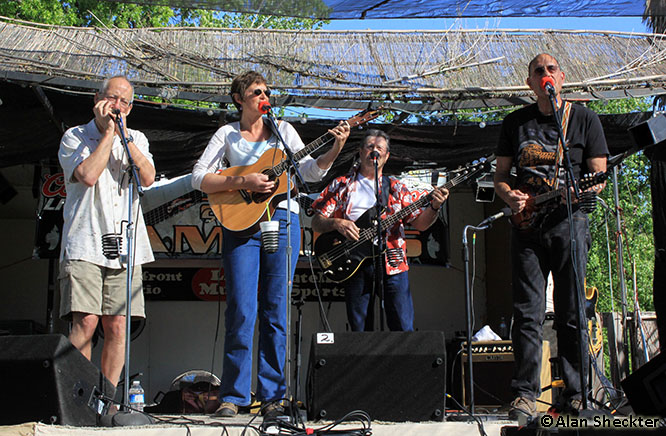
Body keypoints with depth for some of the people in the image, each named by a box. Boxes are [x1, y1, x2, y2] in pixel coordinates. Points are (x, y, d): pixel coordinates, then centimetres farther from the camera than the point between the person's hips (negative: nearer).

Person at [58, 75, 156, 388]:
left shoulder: (137, 140, 18)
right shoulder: (74, 137, 7)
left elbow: (148, 177, -2)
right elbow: (88, 175, -13)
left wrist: (123, 134, -3)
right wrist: (108, 132, -5)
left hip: (125, 248, 3)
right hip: (85, 247, -3)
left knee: (117, 326, -1)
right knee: (85, 322, -15)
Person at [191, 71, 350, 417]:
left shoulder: (282, 129, 14)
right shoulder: (227, 134, 9)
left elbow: (310, 171, 7)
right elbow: (199, 178, 0)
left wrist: (335, 149, -10)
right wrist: (243, 182, -12)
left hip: (282, 220, 2)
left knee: (276, 312, 2)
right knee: (241, 312, -8)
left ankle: (272, 395, 7)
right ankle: (233, 396, 1)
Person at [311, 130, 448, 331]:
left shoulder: (396, 188, 15)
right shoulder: (341, 185, 12)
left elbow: (420, 223, 8)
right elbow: (316, 222, 8)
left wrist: (434, 207, -11)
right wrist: (336, 223, -12)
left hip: (392, 263, 0)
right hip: (355, 264, 0)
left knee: (404, 329, -5)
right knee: (359, 332, 2)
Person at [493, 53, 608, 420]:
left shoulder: (584, 118, 8)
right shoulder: (515, 122, 14)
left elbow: (600, 175, 6)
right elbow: (500, 173, 15)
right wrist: (510, 196, -6)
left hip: (569, 221, -1)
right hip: (526, 223, 2)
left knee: (571, 313, -1)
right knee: (527, 313, -3)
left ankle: (575, 394, 6)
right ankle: (525, 393, -1)